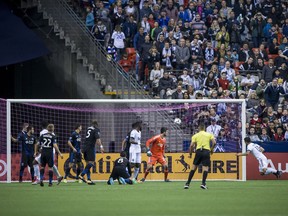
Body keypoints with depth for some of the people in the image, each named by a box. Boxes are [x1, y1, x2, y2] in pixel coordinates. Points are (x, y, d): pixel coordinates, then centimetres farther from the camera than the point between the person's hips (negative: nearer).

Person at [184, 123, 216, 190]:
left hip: (198, 151, 1)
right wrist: (212, 149, 14)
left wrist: (190, 154, 12)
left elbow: (191, 145, 1)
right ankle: (203, 183, -16)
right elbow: (214, 142, -2)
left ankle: (187, 183, 8)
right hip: (206, 151, -1)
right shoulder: (209, 134, 10)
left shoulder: (195, 135, 10)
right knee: (205, 168, 0)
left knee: (193, 167, 8)